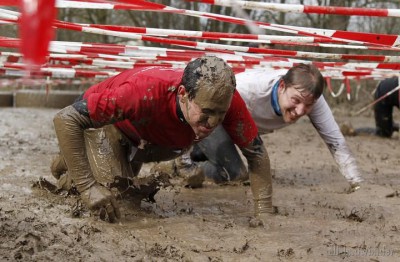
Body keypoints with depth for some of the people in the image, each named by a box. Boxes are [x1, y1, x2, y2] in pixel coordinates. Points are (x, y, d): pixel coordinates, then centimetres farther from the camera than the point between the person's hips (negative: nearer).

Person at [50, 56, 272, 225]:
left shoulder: (226, 99, -37)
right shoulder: (145, 90, -49)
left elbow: (256, 155, -23)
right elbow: (66, 119, -46)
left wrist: (264, 215, -33)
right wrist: (88, 186, -50)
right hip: (104, 122, -5)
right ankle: (68, 163, 8)